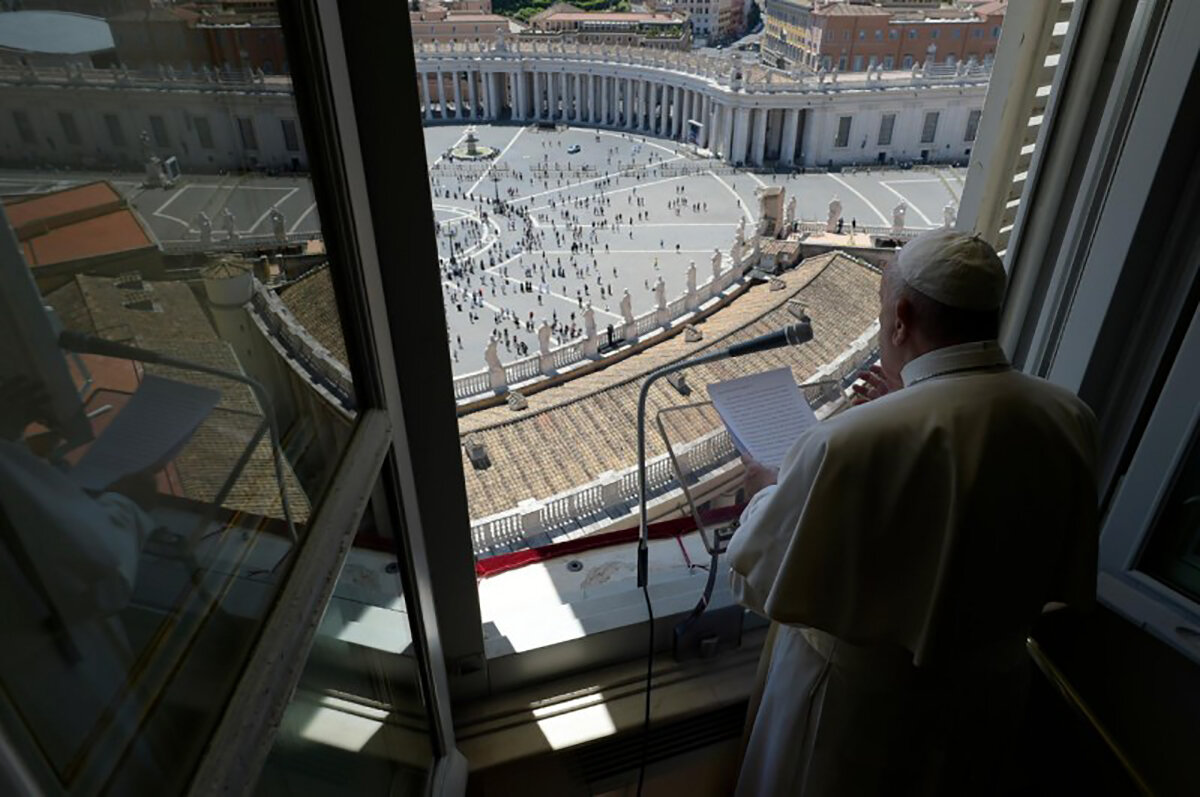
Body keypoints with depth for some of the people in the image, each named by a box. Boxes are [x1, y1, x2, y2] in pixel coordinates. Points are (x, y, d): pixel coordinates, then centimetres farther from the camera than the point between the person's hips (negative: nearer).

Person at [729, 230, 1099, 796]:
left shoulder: (850, 442, -35)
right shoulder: (1070, 419, -15)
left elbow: (759, 579, -21)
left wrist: (765, 495, -3)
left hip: (858, 704, -4)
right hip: (990, 689, 5)